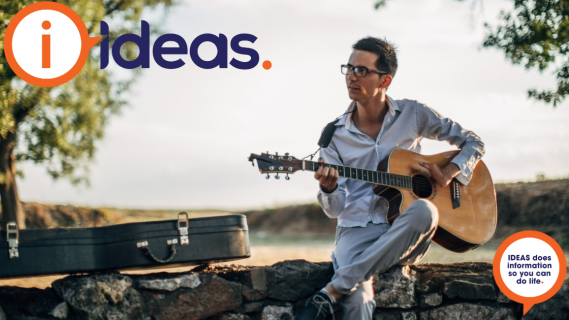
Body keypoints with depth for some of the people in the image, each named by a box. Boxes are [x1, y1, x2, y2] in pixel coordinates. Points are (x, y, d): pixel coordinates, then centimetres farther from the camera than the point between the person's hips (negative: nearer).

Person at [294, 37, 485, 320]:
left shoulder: (412, 114, 6)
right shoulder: (334, 134, 6)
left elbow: (473, 143, 14)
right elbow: (336, 209, 2)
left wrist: (448, 173, -5)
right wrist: (328, 189, -21)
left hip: (405, 233, 3)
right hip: (356, 231, -2)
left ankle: (330, 293, -35)